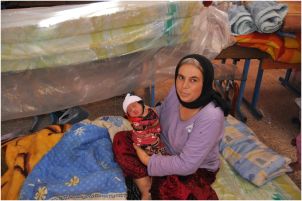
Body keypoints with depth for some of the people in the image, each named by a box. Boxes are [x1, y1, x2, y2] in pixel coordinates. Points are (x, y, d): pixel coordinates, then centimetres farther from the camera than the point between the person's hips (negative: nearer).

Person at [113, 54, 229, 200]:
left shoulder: (211, 118, -33)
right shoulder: (177, 91, -15)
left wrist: (148, 161, -20)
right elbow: (162, 112, 8)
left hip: (196, 169, -6)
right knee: (120, 140, -9)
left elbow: (186, 165, -28)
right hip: (166, 150, 6)